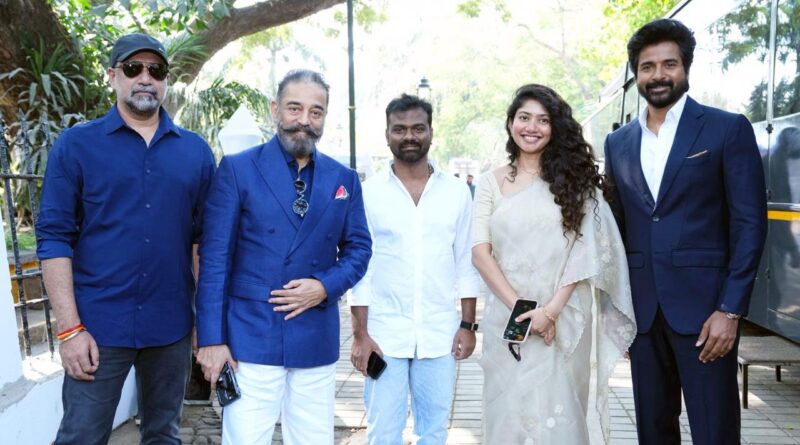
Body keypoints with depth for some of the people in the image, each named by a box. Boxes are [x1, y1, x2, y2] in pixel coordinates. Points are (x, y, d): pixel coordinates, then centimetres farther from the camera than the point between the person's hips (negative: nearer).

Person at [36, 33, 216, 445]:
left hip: (172, 326, 3)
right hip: (100, 325, -2)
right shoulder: (76, 144, -1)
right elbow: (54, 237, -4)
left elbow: (205, 237, 7)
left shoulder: (196, 151, 5)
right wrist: (69, 327, -10)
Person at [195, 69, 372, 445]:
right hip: (250, 337, -3)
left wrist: (326, 286, -10)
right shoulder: (237, 169, -3)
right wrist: (212, 337, -9)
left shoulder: (344, 179, 7)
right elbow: (214, 257, -6)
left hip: (317, 341, 4)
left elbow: (359, 249, 9)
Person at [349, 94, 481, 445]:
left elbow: (466, 263, 6)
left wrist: (468, 325, 2)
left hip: (440, 334, 2)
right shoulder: (368, 193, -1)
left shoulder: (457, 192, 3)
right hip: (385, 334, -1)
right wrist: (360, 334, -5)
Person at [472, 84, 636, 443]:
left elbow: (583, 251, -3)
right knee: (509, 409, 9)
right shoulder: (490, 183, 4)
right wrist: (520, 307, -12)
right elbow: (480, 252, -3)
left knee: (557, 410, 6)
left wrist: (551, 310, -13)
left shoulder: (573, 179, 5)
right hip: (505, 316, 1)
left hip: (563, 318, 0)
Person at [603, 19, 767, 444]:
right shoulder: (618, 143, 10)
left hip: (704, 306, -4)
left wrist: (730, 309, -12)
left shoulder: (728, 129, -1)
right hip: (641, 310, 4)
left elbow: (749, 224, -6)